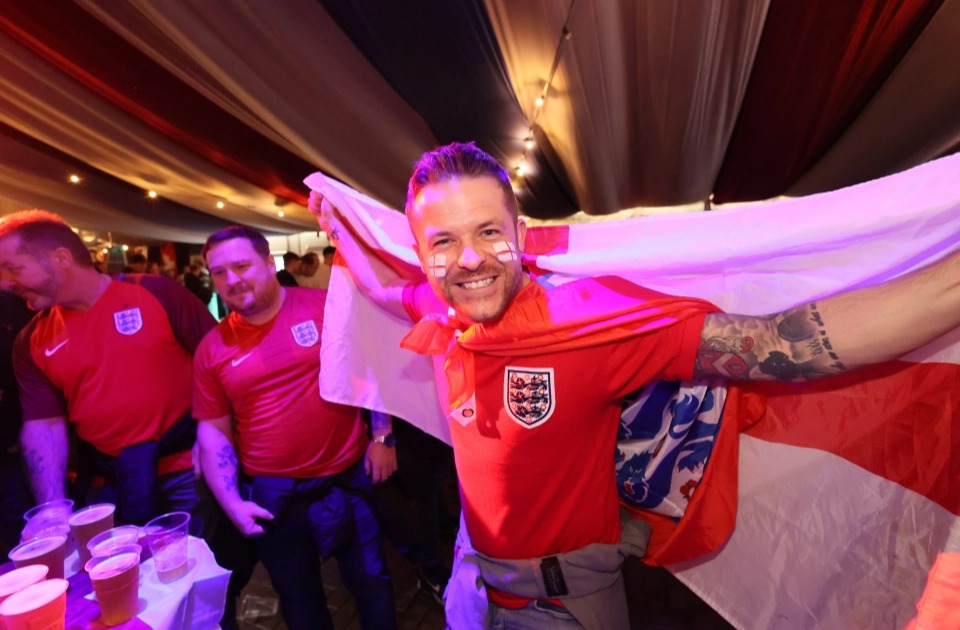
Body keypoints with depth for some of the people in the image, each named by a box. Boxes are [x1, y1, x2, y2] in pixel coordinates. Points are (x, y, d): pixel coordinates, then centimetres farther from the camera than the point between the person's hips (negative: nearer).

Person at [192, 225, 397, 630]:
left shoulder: (326, 307, -10)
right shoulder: (212, 348, -1)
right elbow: (213, 431, 4)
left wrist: (382, 437, -10)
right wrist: (231, 502, -4)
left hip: (349, 475, -2)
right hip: (271, 493, 3)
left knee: (370, 581, 15)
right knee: (297, 595, 22)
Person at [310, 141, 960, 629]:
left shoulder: (589, 316, -31)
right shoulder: (441, 316, -12)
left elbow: (776, 344, -38)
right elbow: (384, 287, 11)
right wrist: (337, 225, 17)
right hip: (474, 571, 6)